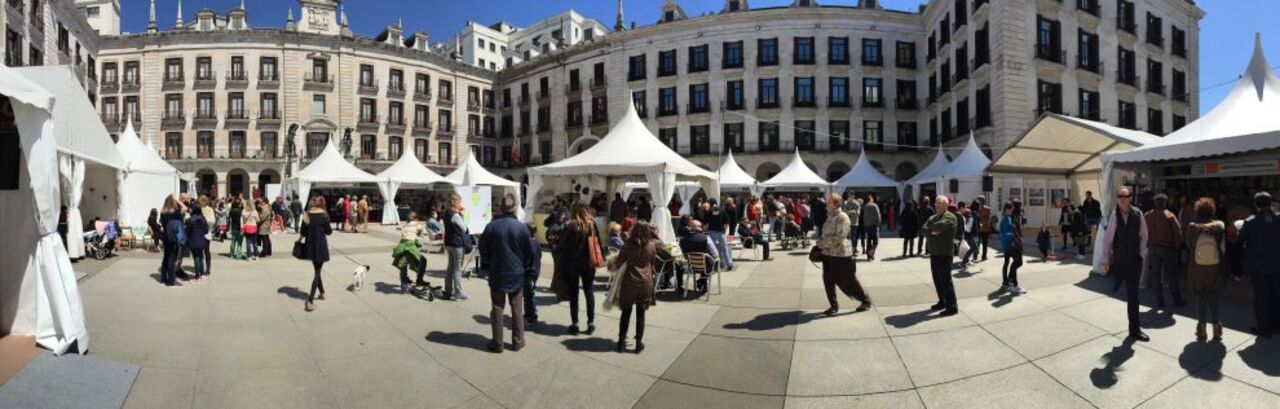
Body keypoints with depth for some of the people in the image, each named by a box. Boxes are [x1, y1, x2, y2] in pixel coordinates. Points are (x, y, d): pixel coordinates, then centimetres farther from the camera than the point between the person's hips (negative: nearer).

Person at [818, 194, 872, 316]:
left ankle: (866, 301, 22)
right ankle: (833, 306, 17)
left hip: (841, 254, -8)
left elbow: (840, 237, -23)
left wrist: (824, 243, -19)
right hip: (828, 254, 8)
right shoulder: (829, 216, 11)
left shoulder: (842, 217, -16)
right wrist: (820, 242, 5)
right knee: (828, 280, 6)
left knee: (849, 281, 3)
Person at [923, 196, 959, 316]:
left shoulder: (950, 217, -11)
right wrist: (931, 231, -16)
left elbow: (939, 226, -28)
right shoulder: (932, 217, 14)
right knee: (937, 279, 14)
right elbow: (922, 230, 3)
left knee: (945, 280, -5)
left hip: (945, 253, -8)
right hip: (934, 252, 8)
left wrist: (929, 229, -8)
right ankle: (942, 302, 27)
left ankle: (952, 306, 2)